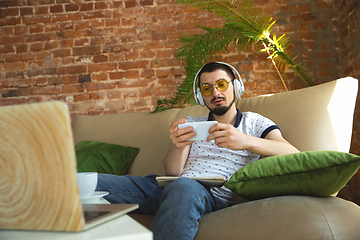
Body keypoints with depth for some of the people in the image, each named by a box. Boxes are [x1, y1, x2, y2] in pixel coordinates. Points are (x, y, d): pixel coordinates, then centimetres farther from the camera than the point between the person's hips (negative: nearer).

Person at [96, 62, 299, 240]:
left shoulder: (254, 123, 13)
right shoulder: (191, 125, 24)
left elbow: (294, 155, -5)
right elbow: (172, 172, 11)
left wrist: (247, 142, -23)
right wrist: (178, 146, -13)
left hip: (213, 195, -3)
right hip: (168, 188, 4)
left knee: (184, 187, -43)